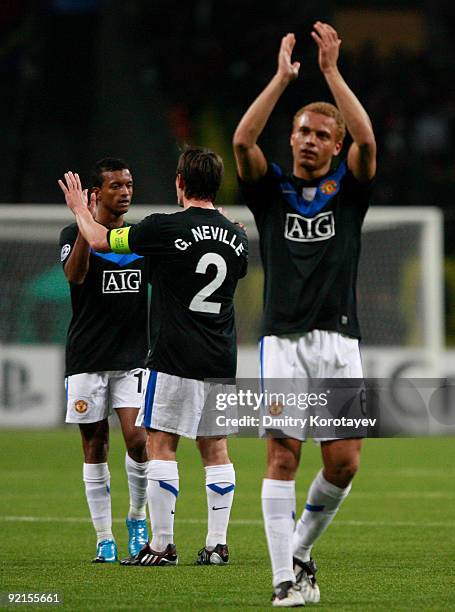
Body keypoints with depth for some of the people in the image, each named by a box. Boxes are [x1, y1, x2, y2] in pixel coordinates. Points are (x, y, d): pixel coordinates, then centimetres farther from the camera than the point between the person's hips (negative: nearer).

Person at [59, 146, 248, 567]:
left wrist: (79, 209, 20)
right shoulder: (236, 236, 6)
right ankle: (217, 544, 6)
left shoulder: (166, 228, -11)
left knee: (162, 445, -1)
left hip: (175, 358, -5)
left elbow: (100, 240, 0)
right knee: (216, 449, 9)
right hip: (221, 359, 5)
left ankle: (162, 544, -3)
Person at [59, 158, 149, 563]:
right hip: (87, 358, -2)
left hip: (133, 357, 2)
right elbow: (74, 274, -20)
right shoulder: (75, 234, -2)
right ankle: (104, 540, 9)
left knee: (137, 438, -13)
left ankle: (137, 518, 11)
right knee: (95, 448, 2)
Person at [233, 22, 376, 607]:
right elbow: (242, 140, -8)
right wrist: (283, 76, -10)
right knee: (282, 455, -8)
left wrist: (331, 70, -11)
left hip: (339, 341, 1)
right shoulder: (271, 189, 10)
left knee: (343, 463, -3)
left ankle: (300, 549, 21)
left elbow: (367, 140, -8)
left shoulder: (348, 189, 11)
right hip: (284, 341, -1)